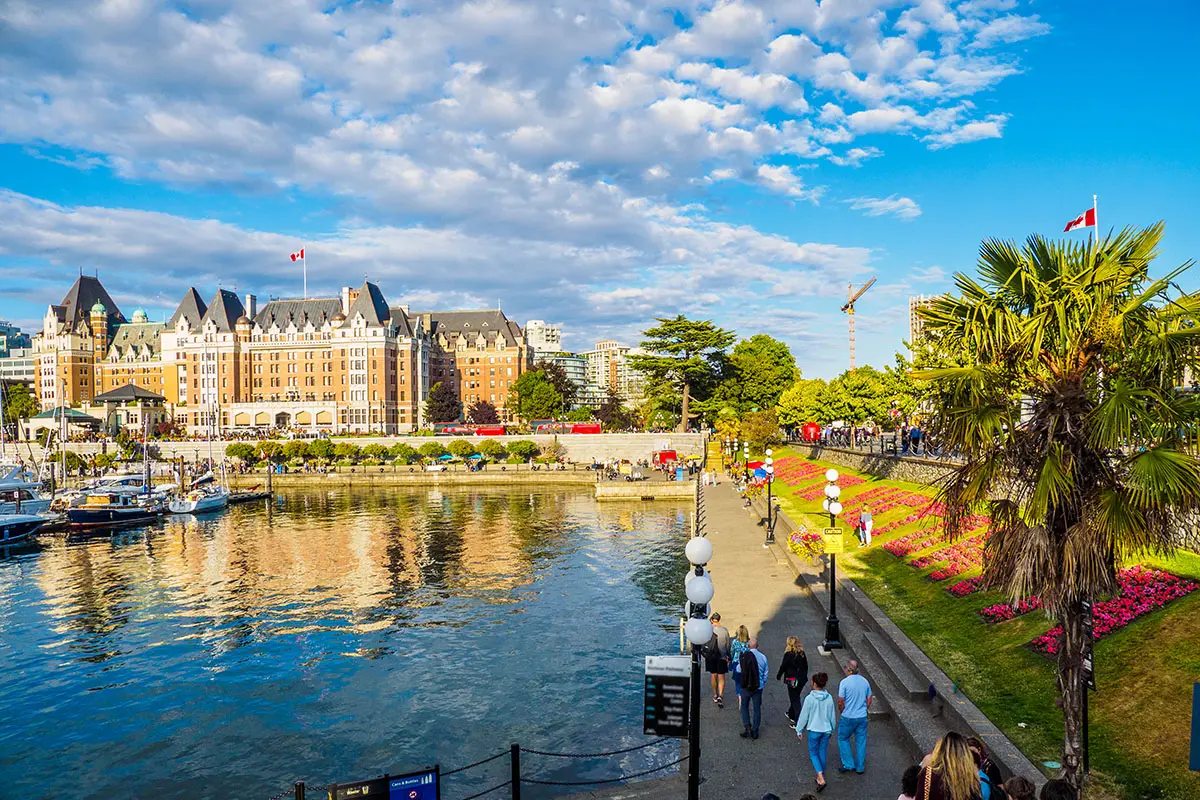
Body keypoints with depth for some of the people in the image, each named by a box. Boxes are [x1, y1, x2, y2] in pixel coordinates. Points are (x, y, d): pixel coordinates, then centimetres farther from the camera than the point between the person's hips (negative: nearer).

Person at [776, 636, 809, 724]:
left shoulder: (788, 654, -18)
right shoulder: (802, 653, 0)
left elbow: (783, 667, -10)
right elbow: (806, 666, 10)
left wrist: (778, 676, 5)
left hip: (792, 681, -7)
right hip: (802, 679, 7)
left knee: (795, 700, 2)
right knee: (795, 697, 23)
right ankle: (791, 715, 41)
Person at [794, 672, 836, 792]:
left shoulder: (809, 698, -19)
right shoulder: (829, 698, -7)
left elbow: (804, 716, -11)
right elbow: (832, 716, 4)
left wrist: (799, 730, 2)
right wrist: (831, 730, 20)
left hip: (814, 730, -4)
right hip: (826, 730, 4)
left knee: (813, 753, 12)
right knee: (822, 753, 18)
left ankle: (821, 778, -4)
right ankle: (820, 777, 29)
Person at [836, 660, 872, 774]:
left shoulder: (844, 682, -16)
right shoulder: (865, 681, 0)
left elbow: (841, 702, -14)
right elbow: (869, 700, 7)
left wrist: (842, 711, 4)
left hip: (848, 717, -4)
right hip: (862, 717, 5)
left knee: (843, 739, 14)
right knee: (861, 742, 14)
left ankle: (848, 764, 13)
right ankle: (860, 767, 22)